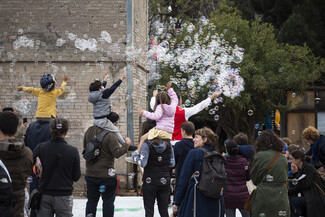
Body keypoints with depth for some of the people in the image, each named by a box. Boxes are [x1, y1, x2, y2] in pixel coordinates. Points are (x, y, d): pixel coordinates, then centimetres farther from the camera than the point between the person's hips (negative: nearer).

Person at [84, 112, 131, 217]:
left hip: (90, 174, 6)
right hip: (106, 174, -6)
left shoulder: (90, 130, 4)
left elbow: (85, 147, 16)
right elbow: (117, 153, -21)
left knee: (92, 200, 14)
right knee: (108, 201, 6)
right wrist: (126, 144, -8)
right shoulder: (111, 135, -18)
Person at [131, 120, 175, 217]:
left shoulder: (146, 144, -12)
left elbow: (143, 163, -16)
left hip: (150, 181, -4)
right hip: (164, 180, 4)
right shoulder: (167, 144, 2)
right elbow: (172, 163, 5)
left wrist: (135, 154, 0)